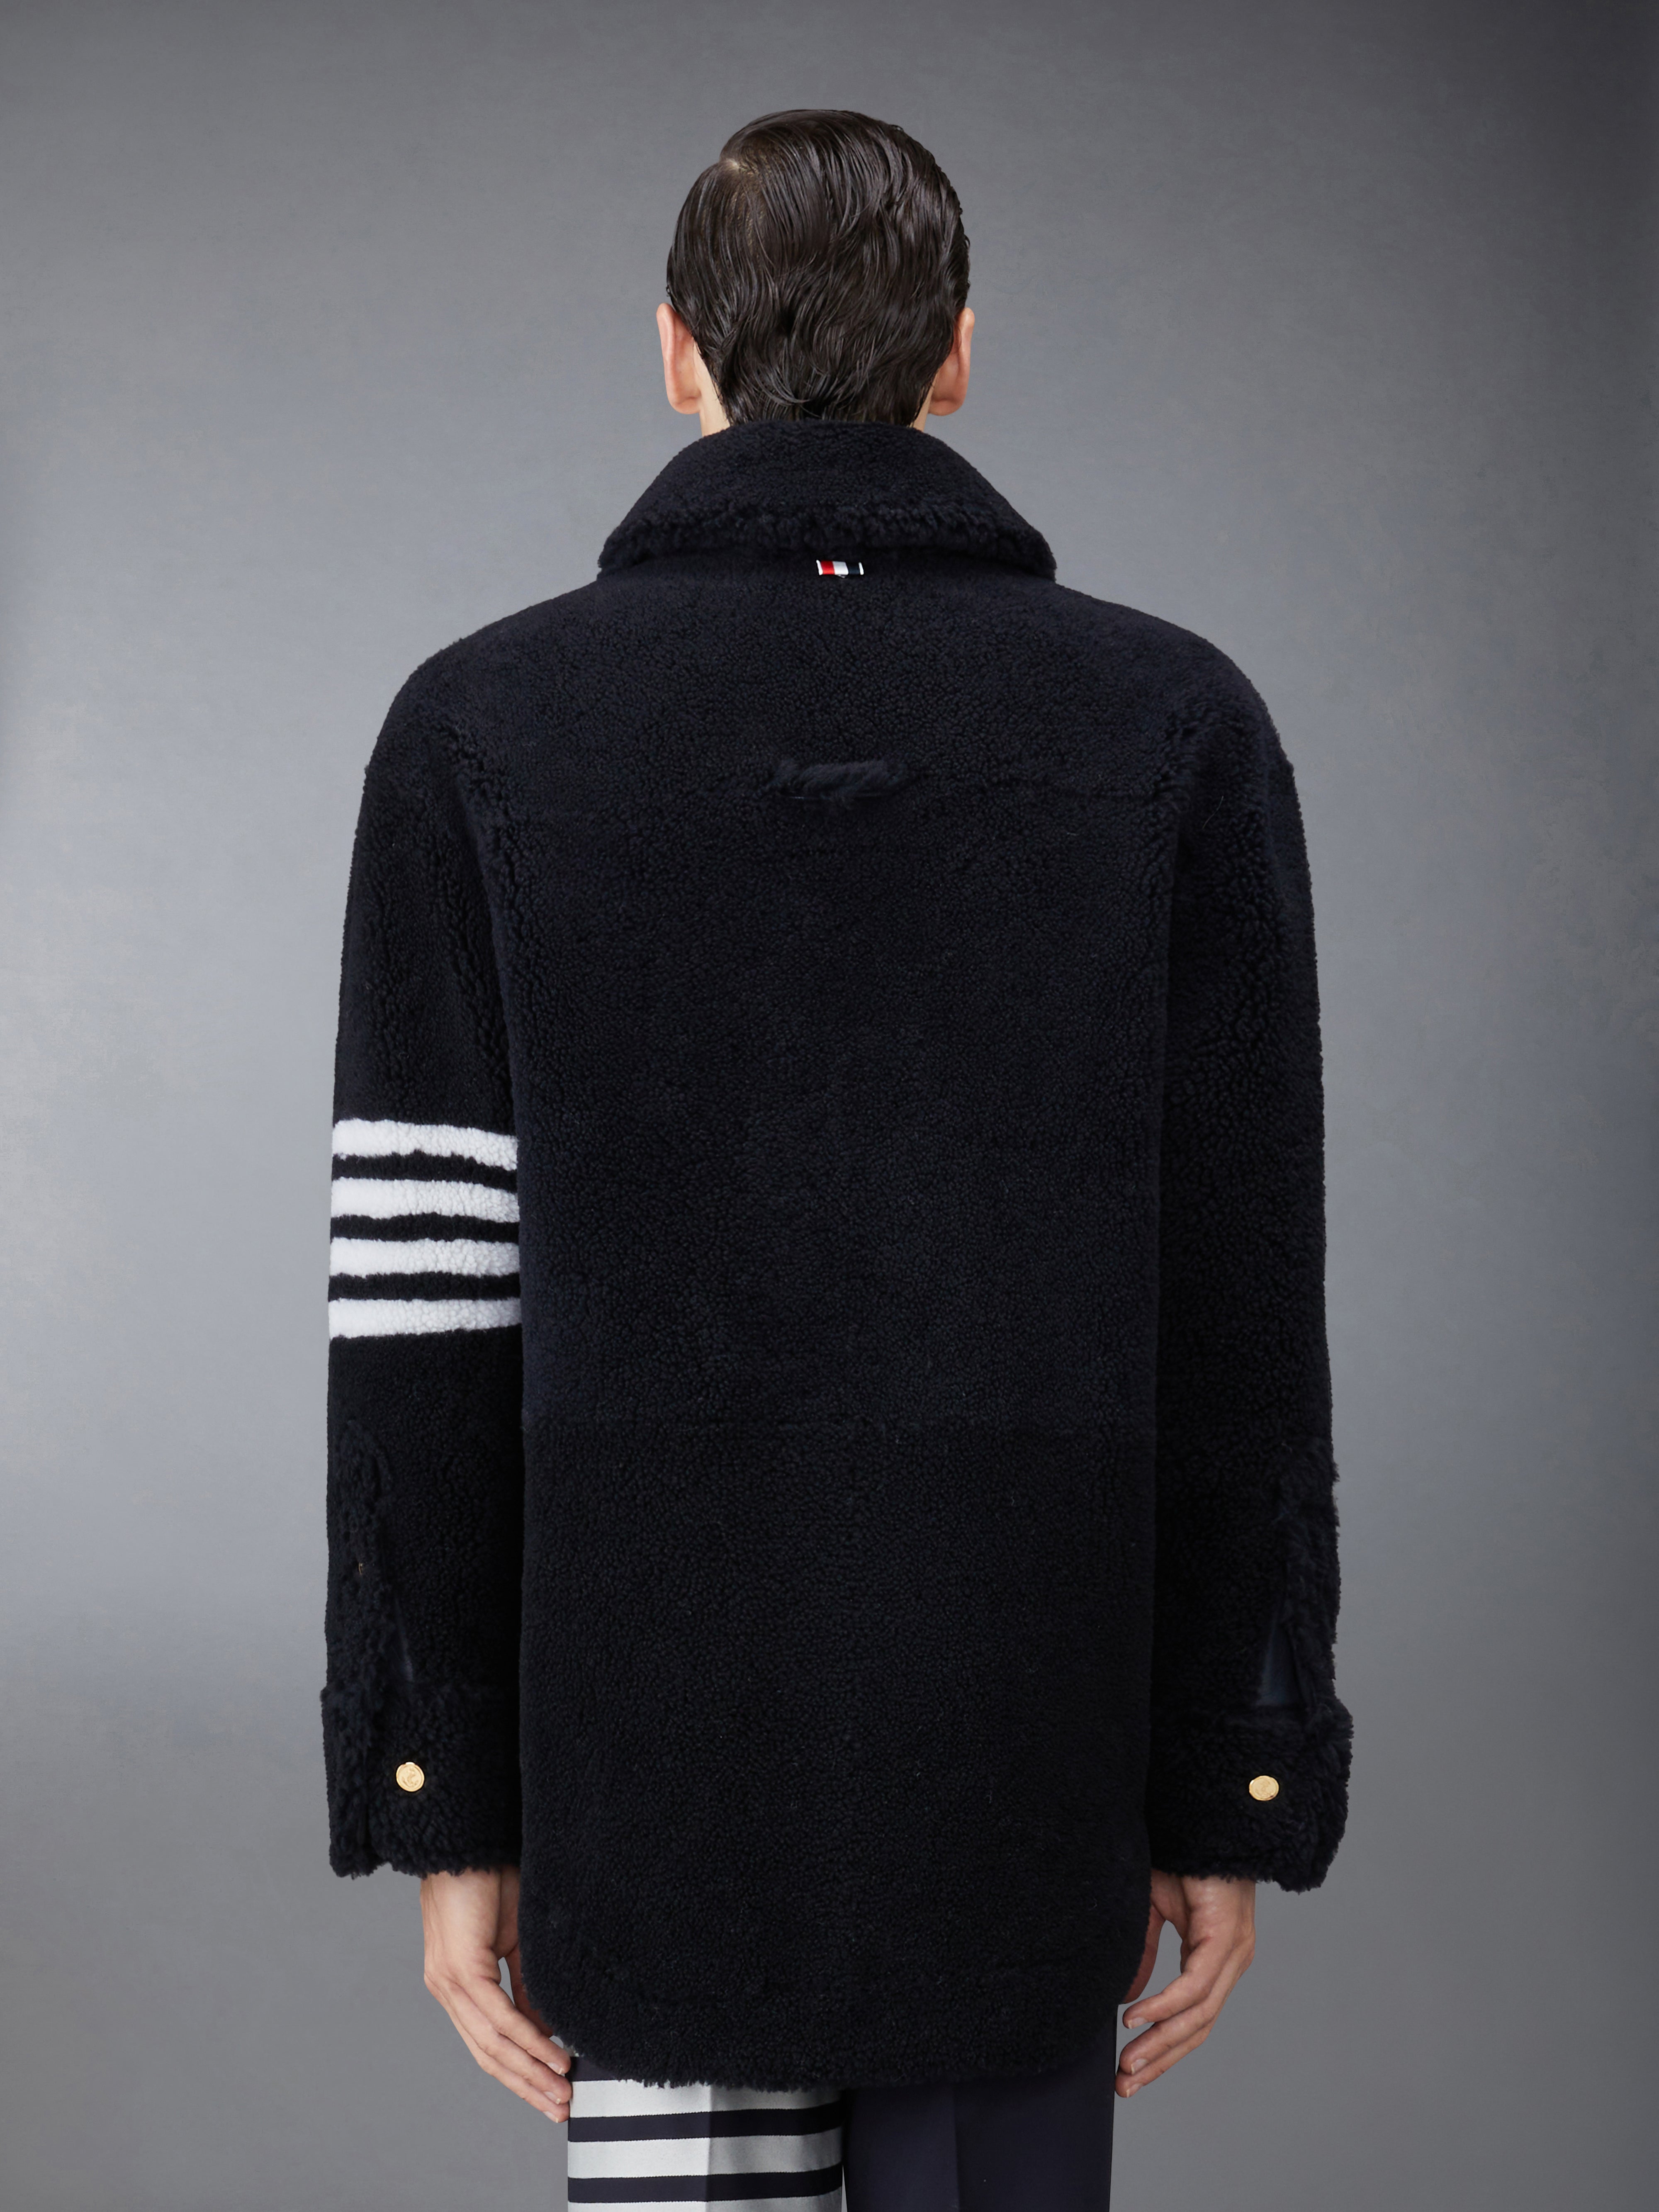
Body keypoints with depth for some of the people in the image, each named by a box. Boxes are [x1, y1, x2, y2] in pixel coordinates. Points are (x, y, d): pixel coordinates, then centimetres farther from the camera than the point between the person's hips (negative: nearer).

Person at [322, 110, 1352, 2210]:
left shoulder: (482, 726, -4)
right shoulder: (1176, 727, -3)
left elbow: (421, 1322, -5)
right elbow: (1243, 1321, -4)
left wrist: (443, 1807, 2)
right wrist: (1232, 1796, 4)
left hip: (645, 1770, 0)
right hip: (1013, 1789, 1)